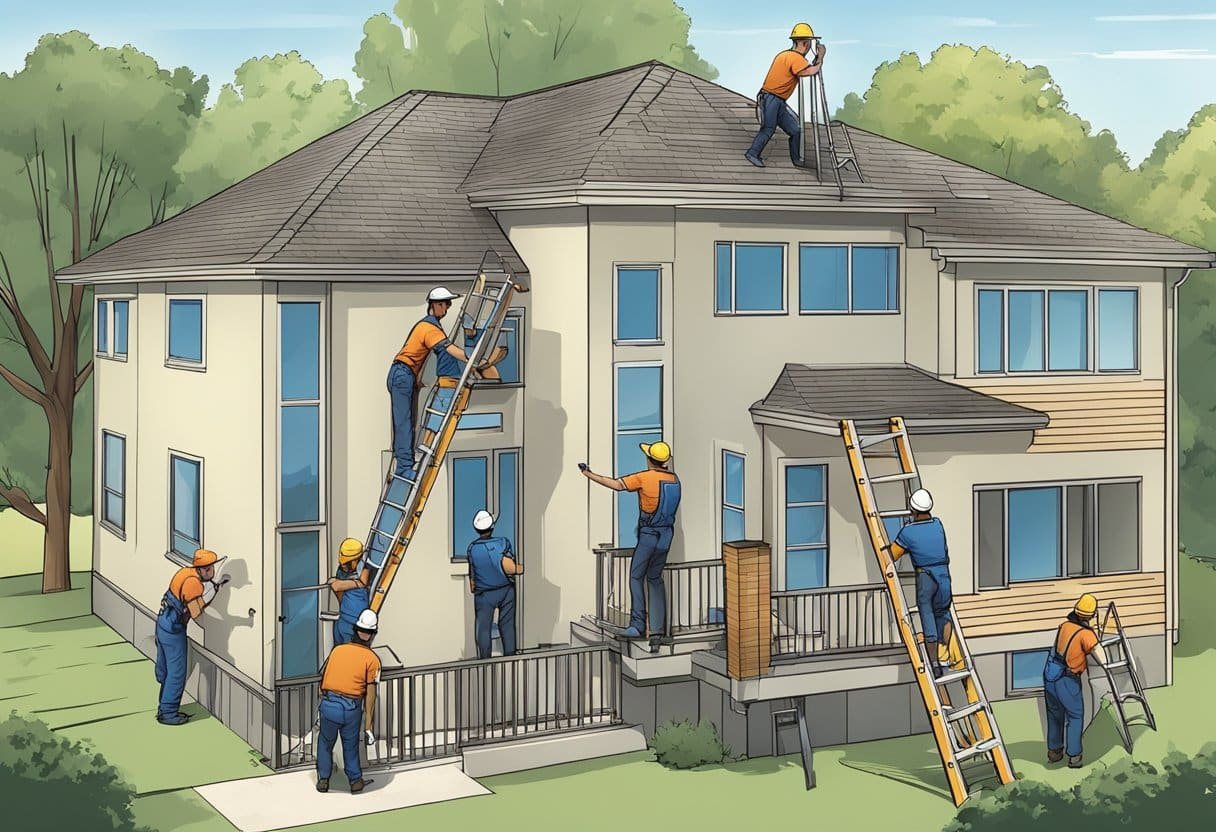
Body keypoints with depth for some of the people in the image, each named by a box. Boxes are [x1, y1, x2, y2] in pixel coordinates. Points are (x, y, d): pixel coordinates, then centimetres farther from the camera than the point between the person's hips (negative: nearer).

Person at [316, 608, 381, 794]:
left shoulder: (337, 650, 10)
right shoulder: (372, 659, 0)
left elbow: (323, 680, 14)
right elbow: (370, 694, -4)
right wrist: (368, 725, -2)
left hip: (329, 704, 2)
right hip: (352, 708, -2)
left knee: (325, 743, 22)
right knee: (351, 746, 20)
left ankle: (323, 780, 25)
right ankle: (355, 781, 28)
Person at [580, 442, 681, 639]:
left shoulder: (645, 478, -14)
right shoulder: (674, 480, 4)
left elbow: (617, 485, -13)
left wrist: (589, 474, -4)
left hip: (648, 535, -6)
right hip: (667, 535, 6)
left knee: (636, 578, 0)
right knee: (655, 578, 15)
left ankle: (637, 625, -7)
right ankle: (658, 626, 11)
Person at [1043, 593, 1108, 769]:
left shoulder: (1065, 625, 0)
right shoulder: (1086, 634, -19)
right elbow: (1102, 660, -21)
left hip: (1049, 677, 6)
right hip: (1067, 682, -6)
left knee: (1055, 715, 22)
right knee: (1075, 717, 12)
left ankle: (1054, 751, 33)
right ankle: (1074, 756, 11)